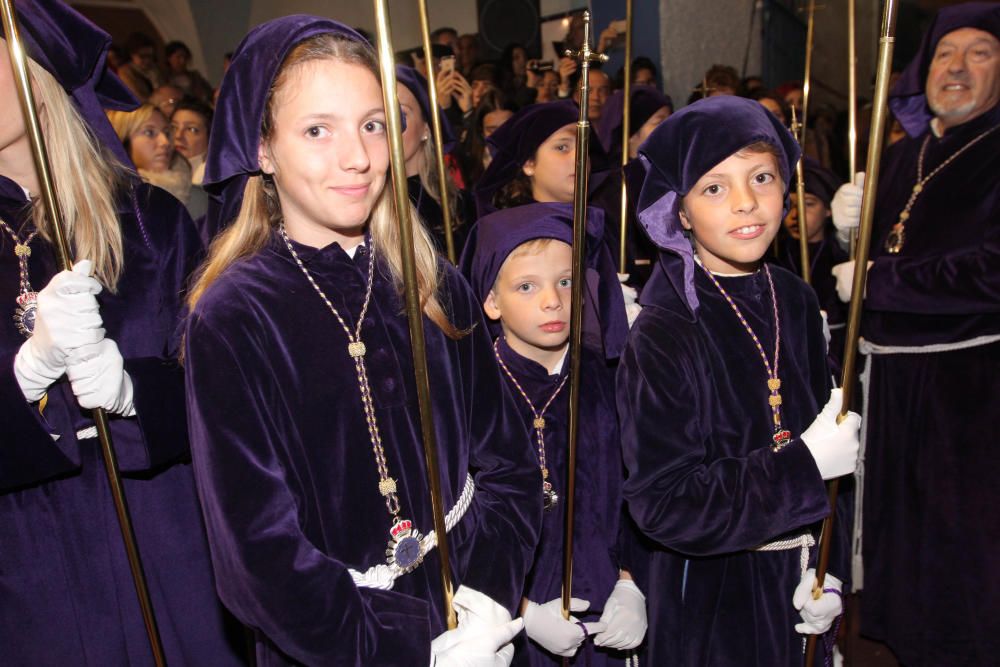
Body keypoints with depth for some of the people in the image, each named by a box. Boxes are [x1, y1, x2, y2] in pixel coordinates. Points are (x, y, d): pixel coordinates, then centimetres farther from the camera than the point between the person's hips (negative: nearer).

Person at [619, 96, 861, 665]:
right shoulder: (662, 334, -21)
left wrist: (829, 569, -3)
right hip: (710, 602, -5)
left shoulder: (796, 303, -3)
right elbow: (662, 505, -22)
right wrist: (804, 463, -24)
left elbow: (828, 436, 4)